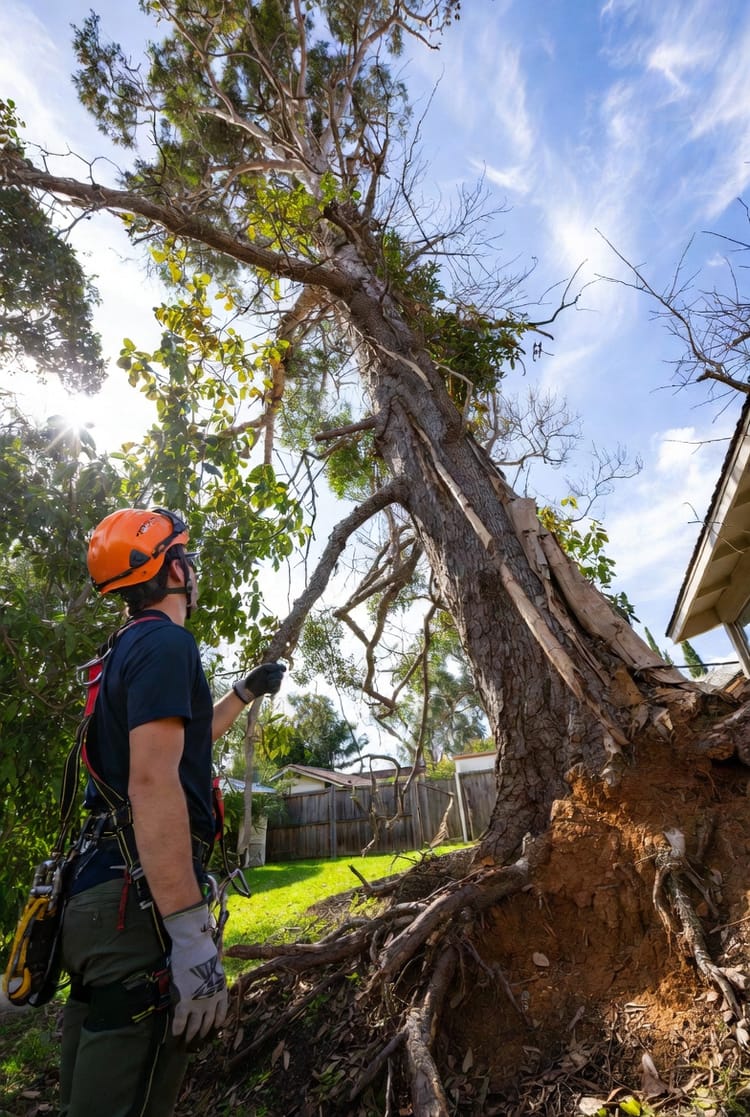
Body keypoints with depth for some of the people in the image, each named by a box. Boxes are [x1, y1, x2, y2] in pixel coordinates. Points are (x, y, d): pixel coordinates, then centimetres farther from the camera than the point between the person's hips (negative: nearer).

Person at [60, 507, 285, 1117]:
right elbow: (153, 781, -25)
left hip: (100, 892, 11)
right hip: (141, 903, -11)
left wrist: (245, 693, 40)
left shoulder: (127, 647, 18)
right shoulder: (165, 641, -15)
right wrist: (192, 937, -25)